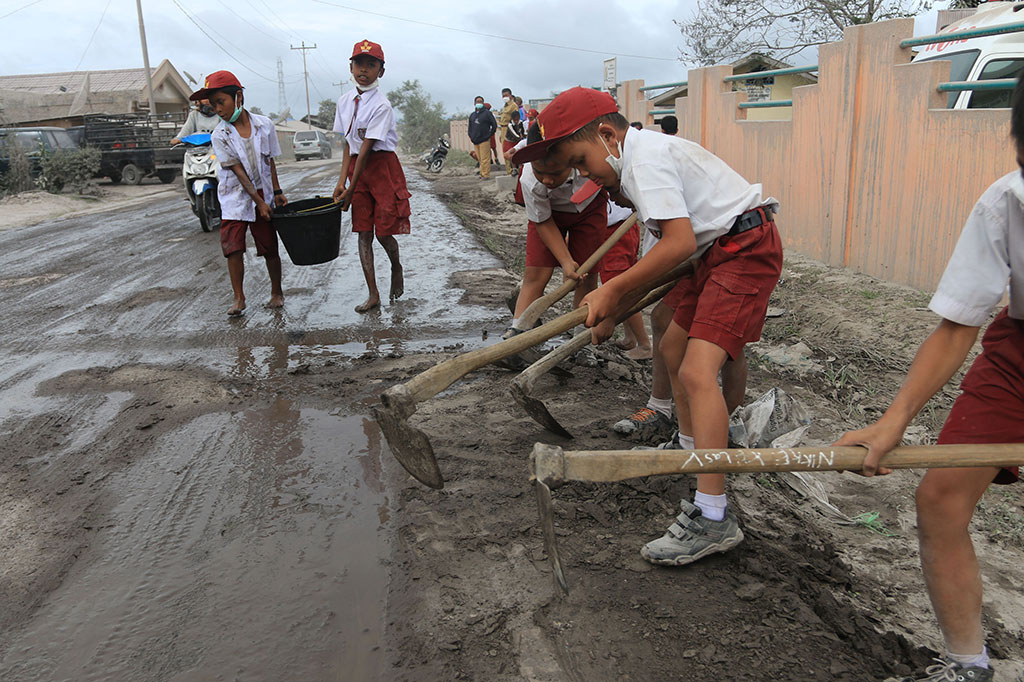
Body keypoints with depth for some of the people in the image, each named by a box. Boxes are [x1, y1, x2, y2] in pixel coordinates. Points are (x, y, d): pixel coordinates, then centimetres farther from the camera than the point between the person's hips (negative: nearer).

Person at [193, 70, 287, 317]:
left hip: (263, 194, 1)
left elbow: (270, 161, 7)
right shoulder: (220, 135, -8)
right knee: (233, 247, -6)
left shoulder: (264, 125, -3)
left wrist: (276, 192, 3)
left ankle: (277, 292, 22)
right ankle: (239, 298, 5)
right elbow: (239, 172, -11)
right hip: (235, 197, -1)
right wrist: (259, 201, -15)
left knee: (269, 247, 4)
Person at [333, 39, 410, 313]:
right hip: (357, 166, 6)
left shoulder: (381, 105, -14)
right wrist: (342, 181, -1)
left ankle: (397, 269, 32)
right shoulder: (345, 101, 6)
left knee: (384, 231, -2)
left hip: (382, 166, -6)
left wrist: (350, 190, -17)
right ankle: (373, 294, 8)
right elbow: (348, 144, 9)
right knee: (363, 232, 3)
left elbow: (367, 148, -17)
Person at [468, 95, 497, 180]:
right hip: (475, 141, 6)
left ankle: (486, 175, -5)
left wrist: (489, 135, -2)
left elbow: (494, 125, -1)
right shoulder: (472, 115, 17)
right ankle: (482, 173, 16)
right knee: (479, 159, 9)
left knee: (485, 159, -8)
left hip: (484, 140, -6)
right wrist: (471, 136, 12)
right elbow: (470, 127, 25)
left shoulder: (487, 113, 0)